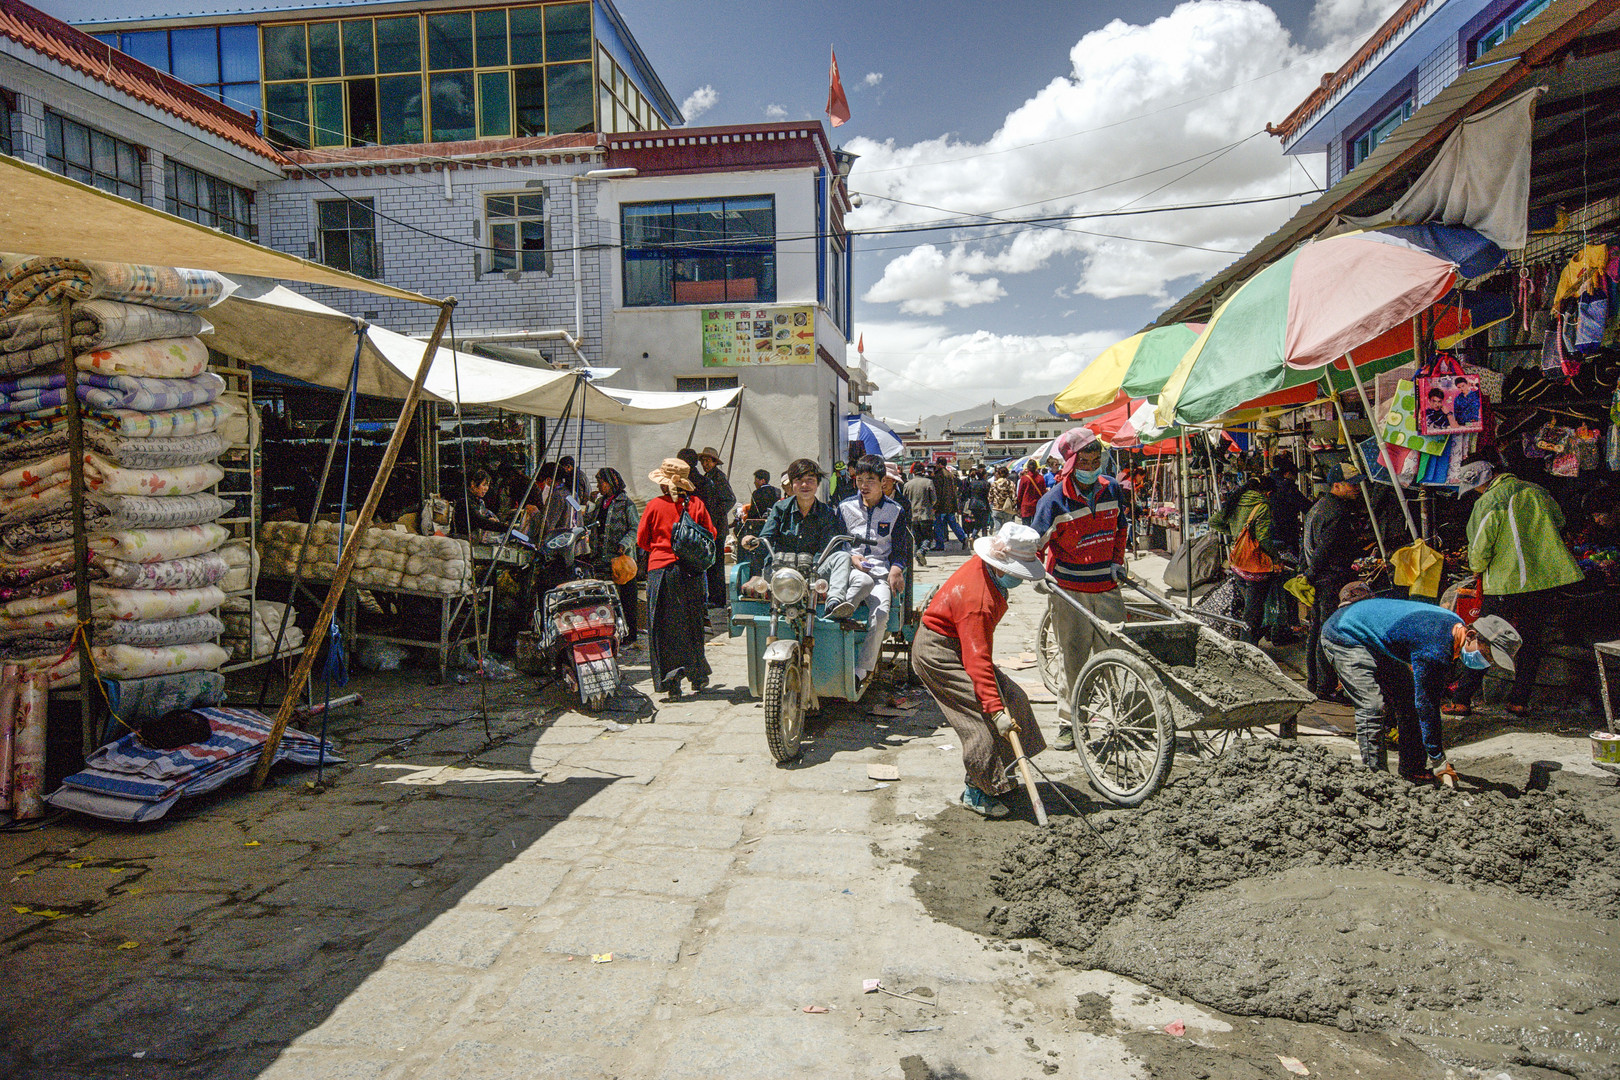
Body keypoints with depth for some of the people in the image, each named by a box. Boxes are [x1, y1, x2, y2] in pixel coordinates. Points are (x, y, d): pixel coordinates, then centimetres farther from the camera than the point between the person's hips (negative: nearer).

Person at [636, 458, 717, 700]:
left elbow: (641, 540, 4)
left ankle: (671, 682, 0)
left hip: (661, 570, -2)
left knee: (664, 626, 3)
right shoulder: (696, 504, 0)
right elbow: (711, 535, 5)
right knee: (692, 623, 15)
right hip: (691, 571, 3)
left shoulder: (655, 505, -5)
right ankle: (697, 675, 23)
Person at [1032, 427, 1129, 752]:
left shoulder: (1111, 488, 2)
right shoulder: (1055, 500, -11)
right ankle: (1068, 724, 14)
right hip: (1069, 590, -4)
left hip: (1107, 585, 4)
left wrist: (1117, 560, 9)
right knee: (1074, 659, 1)